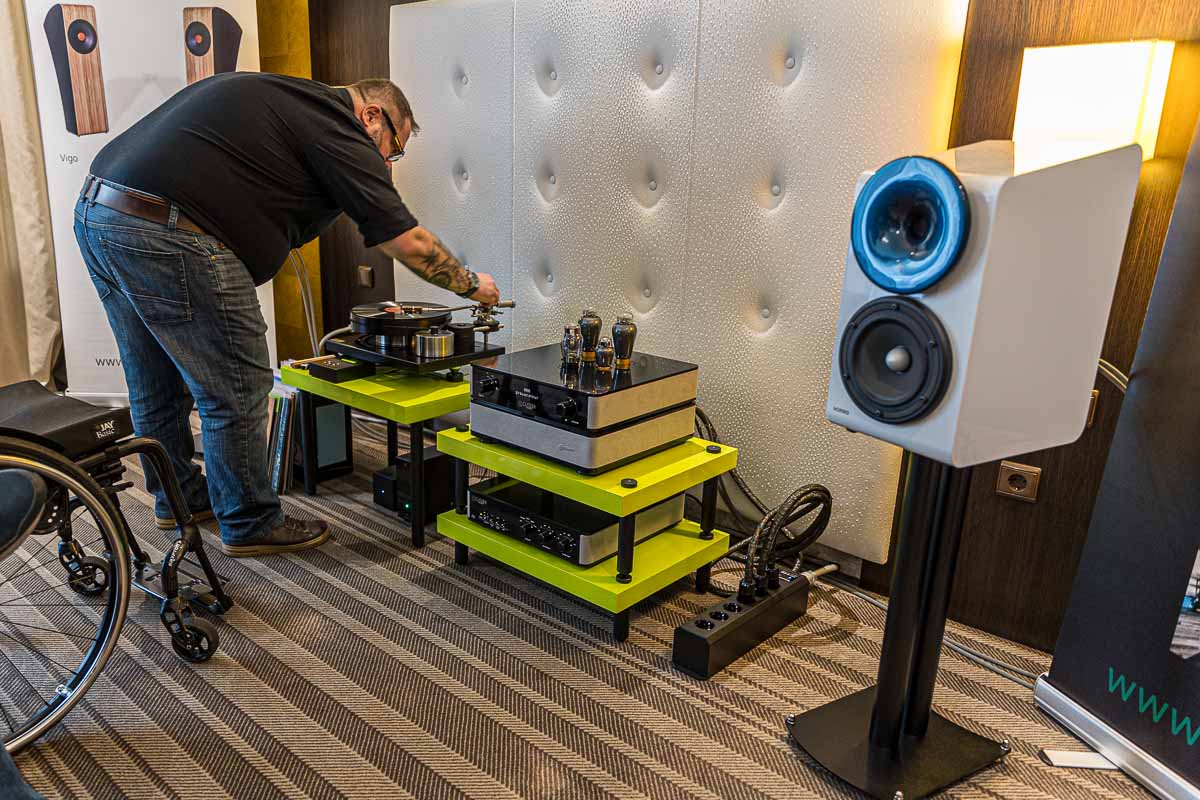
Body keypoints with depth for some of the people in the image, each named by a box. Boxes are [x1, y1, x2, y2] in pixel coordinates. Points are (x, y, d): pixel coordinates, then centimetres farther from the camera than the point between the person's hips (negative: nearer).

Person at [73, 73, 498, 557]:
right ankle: (250, 525, 16)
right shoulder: (337, 127, -5)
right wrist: (470, 286, 10)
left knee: (158, 386, 22)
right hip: (166, 235, -10)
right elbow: (409, 243, -4)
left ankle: (178, 498, 39)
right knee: (238, 391, 2)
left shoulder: (285, 96, 22)